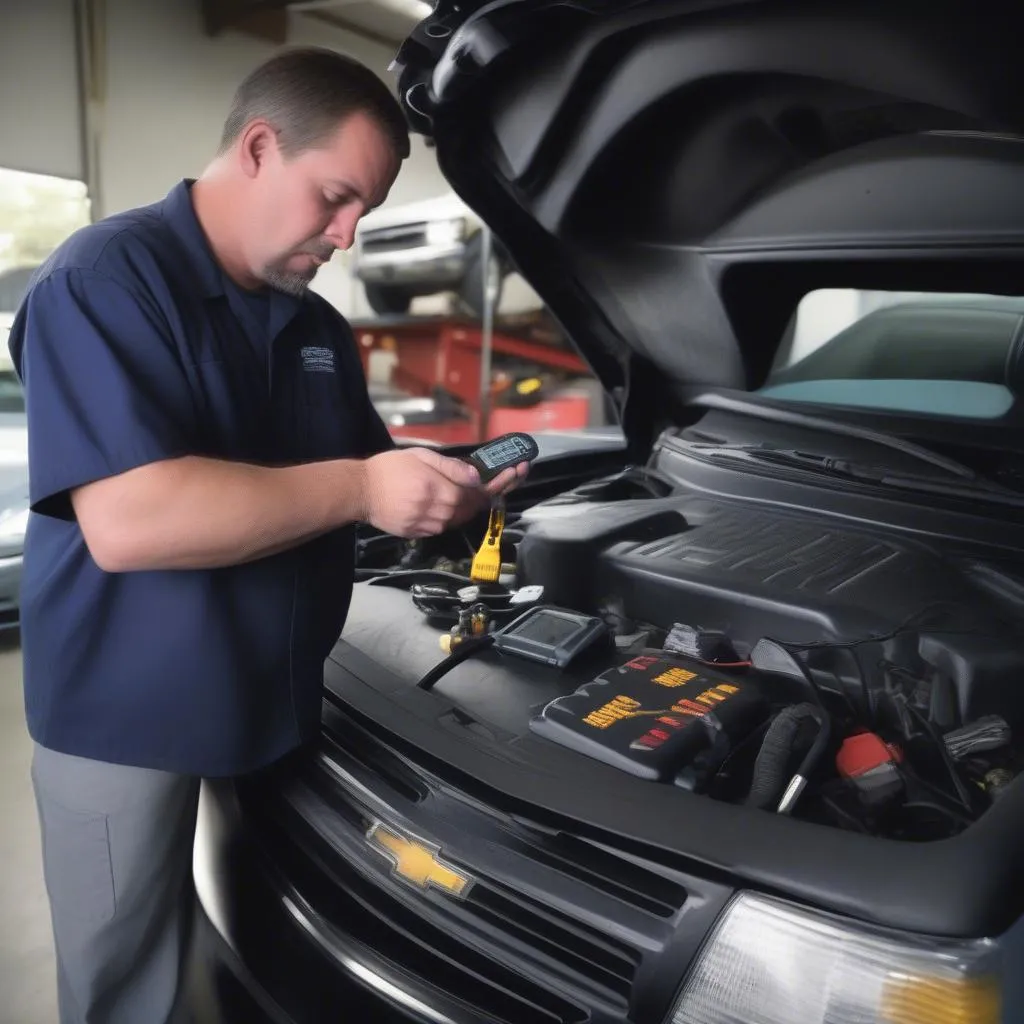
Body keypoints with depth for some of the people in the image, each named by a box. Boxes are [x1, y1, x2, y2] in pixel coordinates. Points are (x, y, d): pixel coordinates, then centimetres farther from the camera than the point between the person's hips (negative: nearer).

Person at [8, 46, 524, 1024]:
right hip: (129, 734, -6)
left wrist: (448, 484, -4)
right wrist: (358, 489, -26)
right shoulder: (107, 278, -15)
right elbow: (127, 522, -29)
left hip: (281, 718, 7)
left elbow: (362, 482, 17)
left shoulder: (318, 328, 9)